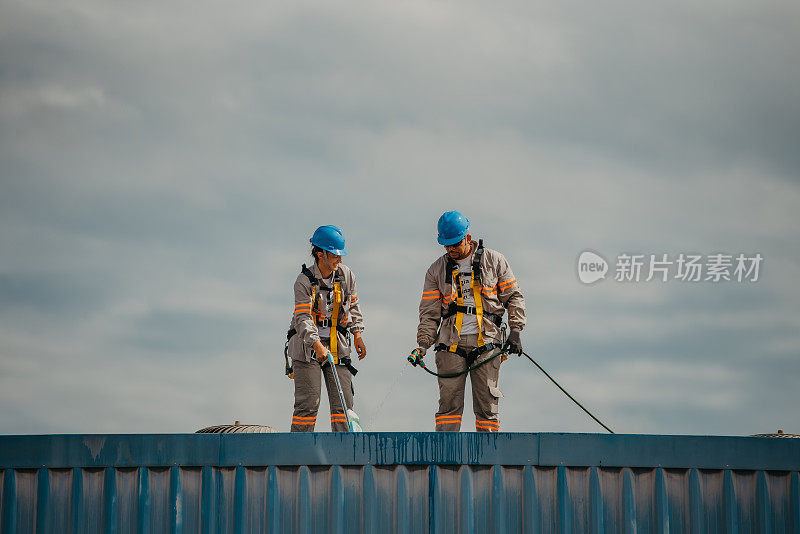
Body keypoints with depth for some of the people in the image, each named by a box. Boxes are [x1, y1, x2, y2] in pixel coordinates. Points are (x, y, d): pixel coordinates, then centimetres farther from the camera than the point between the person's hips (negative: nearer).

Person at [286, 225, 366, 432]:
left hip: (337, 345, 5)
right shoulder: (304, 281, -12)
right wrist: (317, 345, -33)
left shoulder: (346, 275, 3)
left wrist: (357, 335, 11)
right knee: (308, 403, -8)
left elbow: (353, 306, 18)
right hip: (307, 345, -4)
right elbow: (303, 318, -21)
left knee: (343, 402, -2)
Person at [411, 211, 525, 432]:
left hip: (485, 343, -1)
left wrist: (515, 331, 0)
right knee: (450, 403, -7)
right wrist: (423, 343, -4)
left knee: (486, 404, -3)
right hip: (451, 345, 1)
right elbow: (430, 313, 9)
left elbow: (513, 297, 11)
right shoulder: (436, 271, 11)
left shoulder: (494, 261, 7)